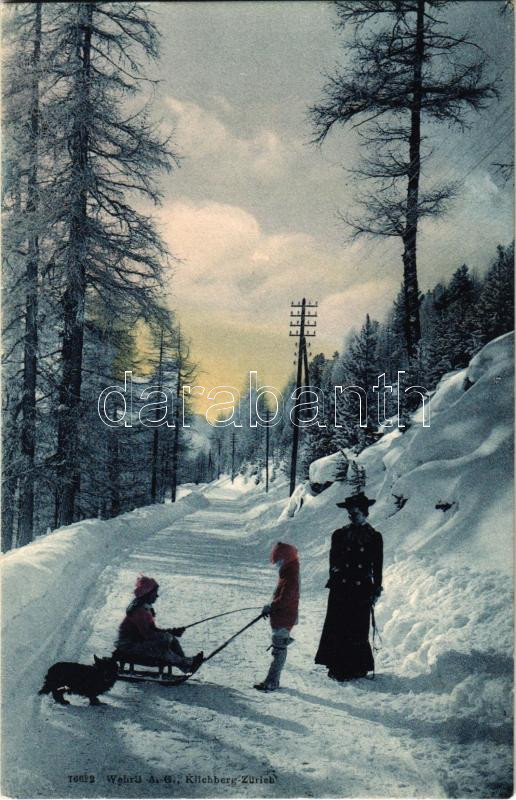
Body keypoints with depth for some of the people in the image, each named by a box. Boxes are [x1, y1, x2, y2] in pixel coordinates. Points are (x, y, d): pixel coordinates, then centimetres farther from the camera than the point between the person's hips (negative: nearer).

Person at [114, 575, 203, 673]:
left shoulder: (146, 607, 9)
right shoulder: (138, 610, -22)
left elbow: (152, 629, 10)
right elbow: (147, 634, -25)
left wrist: (172, 631, -4)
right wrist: (170, 632, -20)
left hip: (139, 640, 10)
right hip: (129, 646, -10)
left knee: (172, 639, 0)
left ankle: (184, 661, -14)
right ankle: (186, 665, -27)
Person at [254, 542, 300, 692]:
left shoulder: (290, 577, -20)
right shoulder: (288, 574, 12)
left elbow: (284, 599, -25)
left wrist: (271, 607, -15)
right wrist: (271, 607, 12)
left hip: (284, 619, -10)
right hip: (280, 617, 10)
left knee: (279, 649, -6)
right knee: (278, 648, 15)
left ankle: (272, 682, -3)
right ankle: (273, 680, 23)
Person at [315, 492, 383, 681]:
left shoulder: (374, 537, 5)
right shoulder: (340, 534, 9)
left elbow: (377, 566, 5)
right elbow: (334, 560, 9)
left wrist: (376, 590, 2)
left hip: (362, 589, -2)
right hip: (341, 588, 2)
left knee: (357, 630, -2)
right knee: (337, 627, -1)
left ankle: (358, 667, 10)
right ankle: (337, 667, 8)